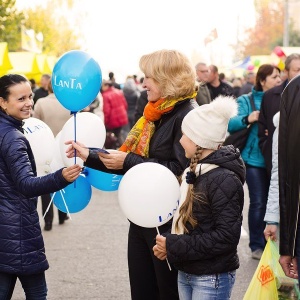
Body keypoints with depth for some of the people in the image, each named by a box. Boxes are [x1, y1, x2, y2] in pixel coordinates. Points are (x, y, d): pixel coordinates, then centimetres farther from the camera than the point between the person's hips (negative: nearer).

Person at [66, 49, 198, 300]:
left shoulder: (187, 116, -16)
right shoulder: (156, 114, 12)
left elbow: (181, 171, -26)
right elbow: (133, 163, 16)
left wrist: (128, 162, -20)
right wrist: (89, 157, 10)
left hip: (168, 222, -9)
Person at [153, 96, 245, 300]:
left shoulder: (225, 180, -19)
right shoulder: (194, 173, 9)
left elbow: (226, 237, -23)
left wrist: (174, 247, -19)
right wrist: (168, 244, -2)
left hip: (213, 279, -8)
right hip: (186, 273, 8)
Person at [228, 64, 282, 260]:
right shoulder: (247, 101, 2)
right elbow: (230, 124, -10)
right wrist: (247, 119, -27)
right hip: (256, 159, -3)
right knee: (259, 203, -1)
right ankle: (257, 246, 11)